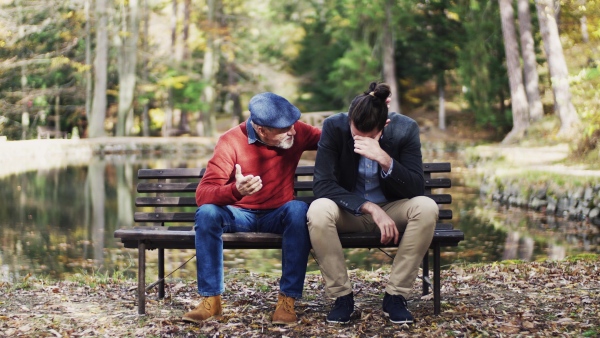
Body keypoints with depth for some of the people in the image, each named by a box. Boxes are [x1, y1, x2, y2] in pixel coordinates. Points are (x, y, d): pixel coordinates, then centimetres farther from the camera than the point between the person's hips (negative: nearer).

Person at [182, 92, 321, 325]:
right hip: (239, 215, -1)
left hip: (278, 215, 1)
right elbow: (202, 195, -24)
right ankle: (211, 299, -23)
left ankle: (287, 299, -29)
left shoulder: (297, 132, -9)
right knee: (207, 212, -32)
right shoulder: (231, 141, -18)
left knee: (299, 209, -33)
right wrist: (235, 190, -46)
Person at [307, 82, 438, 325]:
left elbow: (417, 189, -19)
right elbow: (323, 184, -21)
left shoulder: (406, 128, -15)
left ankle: (395, 296, -17)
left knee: (426, 208, -30)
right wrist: (370, 208, -31)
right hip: (349, 211, -1)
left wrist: (384, 159, -36)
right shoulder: (334, 126, -16)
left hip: (391, 211, 1)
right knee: (318, 210, -34)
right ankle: (342, 297, -16)